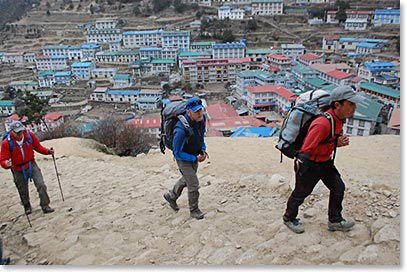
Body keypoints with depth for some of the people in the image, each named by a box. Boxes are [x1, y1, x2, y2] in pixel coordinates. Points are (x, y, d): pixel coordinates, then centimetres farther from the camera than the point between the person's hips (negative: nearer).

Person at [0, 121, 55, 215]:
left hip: (32, 165, 1)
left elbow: (38, 147, 4)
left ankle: (45, 206, 2)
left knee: (41, 185, -11)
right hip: (18, 170, -1)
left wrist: (48, 151, -11)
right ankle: (27, 207, 41)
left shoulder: (30, 135, -12)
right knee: (23, 192, 14)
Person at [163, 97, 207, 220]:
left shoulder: (201, 119, -14)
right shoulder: (181, 129, -36)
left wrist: (203, 150, -5)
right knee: (194, 184, -4)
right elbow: (177, 152, -25)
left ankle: (171, 196, 51)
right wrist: (195, 159, -20)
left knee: (187, 179, 26)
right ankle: (194, 210, 21)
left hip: (195, 156, 8)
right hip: (183, 159, -8)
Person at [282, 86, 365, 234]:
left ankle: (335, 221, 36)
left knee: (338, 187, 16)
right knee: (300, 193, 11)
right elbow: (306, 151, -30)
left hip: (325, 162, 9)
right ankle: (289, 218, 37)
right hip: (309, 164, -8)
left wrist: (338, 142, -7)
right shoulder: (323, 124, -34)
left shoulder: (340, 118, -4)